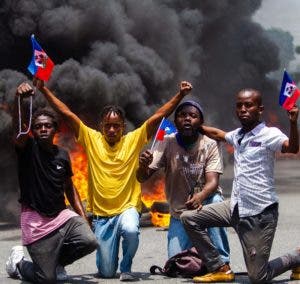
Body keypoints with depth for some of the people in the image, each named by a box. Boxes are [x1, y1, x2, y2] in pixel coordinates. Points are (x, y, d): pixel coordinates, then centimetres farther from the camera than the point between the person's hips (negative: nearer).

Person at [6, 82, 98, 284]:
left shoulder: (62, 154, 8)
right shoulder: (27, 148, -5)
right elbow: (17, 127, -26)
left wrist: (84, 218, 8)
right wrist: (18, 99, -46)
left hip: (62, 215, 4)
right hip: (36, 220, -4)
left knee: (90, 241, -22)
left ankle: (56, 261, 10)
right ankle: (18, 262, 25)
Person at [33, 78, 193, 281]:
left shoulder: (133, 140, 0)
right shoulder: (91, 139, 1)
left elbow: (159, 116, -5)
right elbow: (67, 113, -2)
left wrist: (180, 95, -13)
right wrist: (43, 89, -6)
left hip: (128, 208, -1)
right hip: (101, 214, 1)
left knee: (131, 231, -36)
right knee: (106, 272, 0)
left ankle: (126, 267, -6)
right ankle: (109, 258, 39)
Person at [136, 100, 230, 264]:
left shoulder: (210, 145, -13)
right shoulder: (167, 143, -10)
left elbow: (213, 182, -23)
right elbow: (142, 178, -13)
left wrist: (200, 196, -47)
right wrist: (143, 165, -38)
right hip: (179, 212, 1)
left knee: (215, 201, -36)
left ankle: (222, 262, -24)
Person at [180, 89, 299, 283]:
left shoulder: (269, 134, -11)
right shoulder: (238, 135, 11)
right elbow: (218, 134, 33)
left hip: (261, 213, -7)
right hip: (237, 208, 7)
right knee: (189, 218, 3)